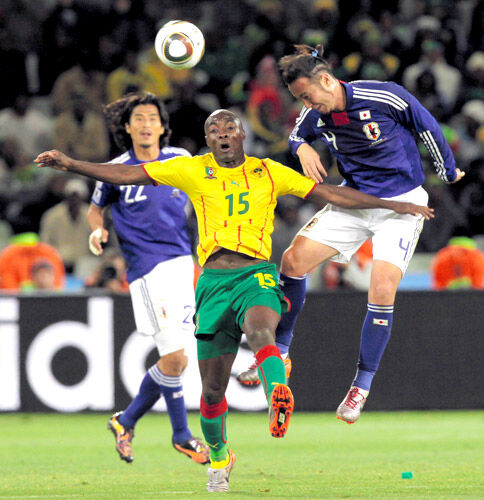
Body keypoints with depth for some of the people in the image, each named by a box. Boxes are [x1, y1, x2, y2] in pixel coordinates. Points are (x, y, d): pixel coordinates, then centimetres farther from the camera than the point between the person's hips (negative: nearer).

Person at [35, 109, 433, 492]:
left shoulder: (269, 172, 11)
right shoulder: (194, 171, 10)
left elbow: (332, 193, 14)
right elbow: (128, 175, 11)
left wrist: (394, 205, 12)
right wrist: (72, 165, 3)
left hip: (257, 275, -1)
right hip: (213, 280, 1)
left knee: (260, 331, -37)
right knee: (212, 388, 4)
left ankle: (279, 399, -60)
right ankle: (218, 458, 28)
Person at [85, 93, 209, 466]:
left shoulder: (180, 160, 6)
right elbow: (96, 208, 14)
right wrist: (97, 229, -6)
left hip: (184, 263, 5)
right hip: (148, 268, -5)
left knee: (175, 360, 6)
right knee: (175, 358, -12)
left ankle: (126, 421, 23)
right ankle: (181, 435, 8)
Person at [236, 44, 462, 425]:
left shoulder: (386, 97, -21)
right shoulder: (315, 115, -6)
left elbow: (428, 126, -6)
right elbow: (297, 136, 18)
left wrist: (449, 174, 7)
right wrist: (303, 149, -7)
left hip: (402, 204, -5)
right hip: (354, 202, 5)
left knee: (382, 291, -17)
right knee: (294, 260, -7)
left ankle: (362, 386, -3)